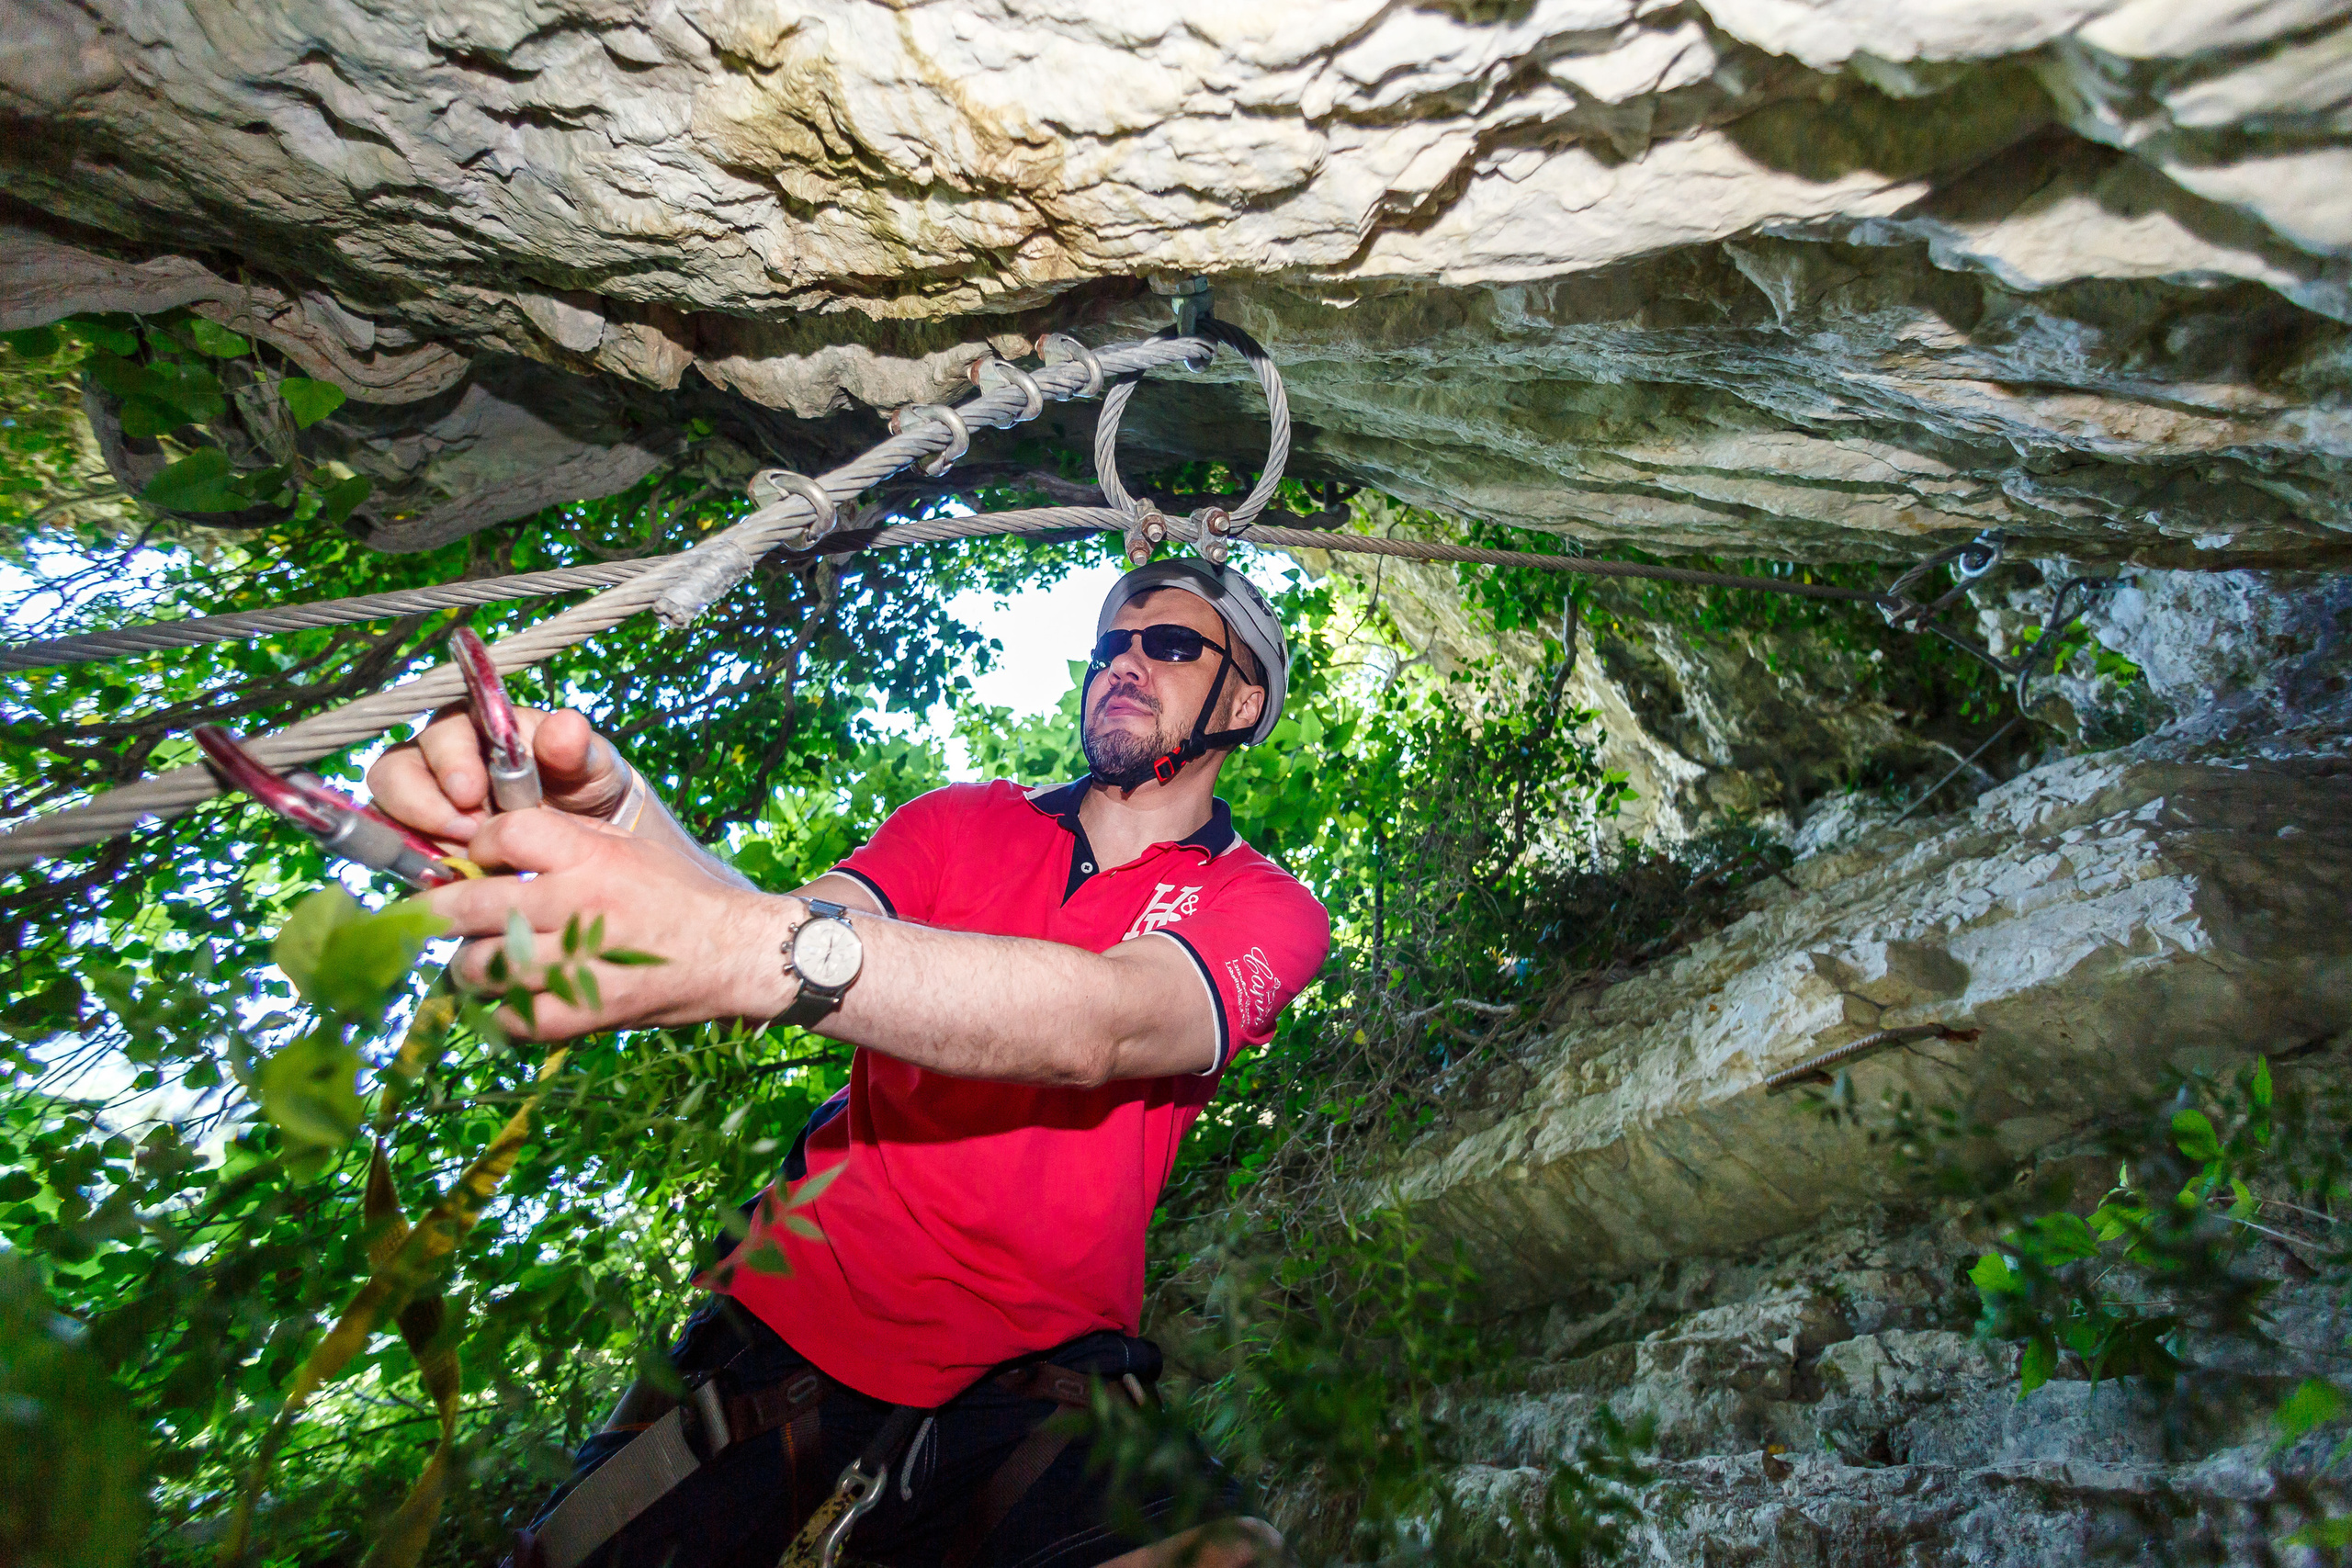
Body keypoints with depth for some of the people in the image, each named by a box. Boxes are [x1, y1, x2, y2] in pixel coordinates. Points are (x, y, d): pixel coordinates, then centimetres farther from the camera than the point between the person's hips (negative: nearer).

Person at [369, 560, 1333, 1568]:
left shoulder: (1268, 908, -3)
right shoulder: (963, 821, 10)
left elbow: (1099, 1026, -23)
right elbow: (793, 930, -8)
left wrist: (745, 949, -35)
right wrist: (622, 823, -29)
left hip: (1028, 1379, -3)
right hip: (789, 1318, 4)